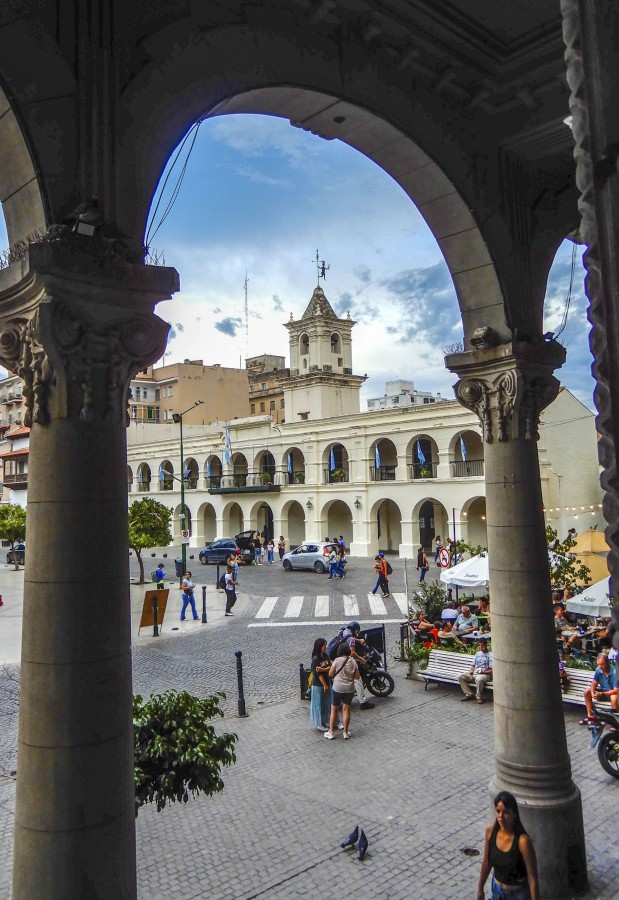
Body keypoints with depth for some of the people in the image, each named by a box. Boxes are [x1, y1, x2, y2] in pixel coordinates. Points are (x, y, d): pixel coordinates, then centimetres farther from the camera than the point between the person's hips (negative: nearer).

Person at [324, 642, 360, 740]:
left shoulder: (337, 660, -13)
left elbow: (330, 674, -9)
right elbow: (357, 677, 0)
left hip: (337, 688, -3)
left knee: (334, 709, 10)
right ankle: (346, 733, 18)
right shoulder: (353, 662, -3)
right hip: (349, 689, 3)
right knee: (346, 709, 12)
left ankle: (331, 732, 15)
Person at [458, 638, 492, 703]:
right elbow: (473, 665, 21)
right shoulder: (478, 653, 19)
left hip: (485, 674, -7)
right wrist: (471, 670, 0)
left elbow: (492, 670, -7)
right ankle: (469, 694, -5)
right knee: (460, 677, -12)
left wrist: (484, 672, -22)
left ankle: (479, 697, -20)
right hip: (474, 674, 7)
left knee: (478, 679, -41)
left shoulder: (490, 655, -1)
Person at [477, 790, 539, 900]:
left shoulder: (523, 841, -30)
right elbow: (487, 862, 3)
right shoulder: (490, 831, -13)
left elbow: (533, 879, -23)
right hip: (498, 889, 5)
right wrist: (480, 888, 12)